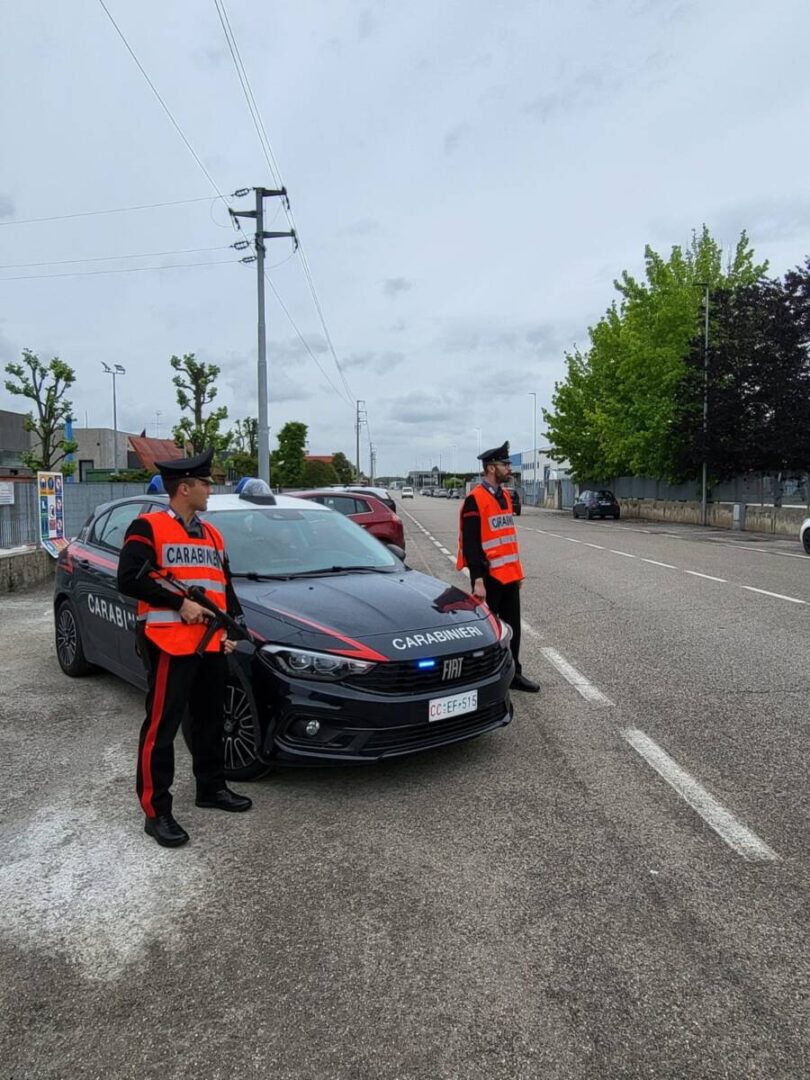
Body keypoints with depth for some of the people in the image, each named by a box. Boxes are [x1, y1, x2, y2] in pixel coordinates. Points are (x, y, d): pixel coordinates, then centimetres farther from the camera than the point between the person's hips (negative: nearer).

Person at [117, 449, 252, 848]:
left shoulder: (211, 534, 17)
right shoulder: (148, 527, -6)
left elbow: (225, 586, 20)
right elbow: (129, 579, -16)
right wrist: (179, 603, -18)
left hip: (211, 644, 8)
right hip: (169, 643, -8)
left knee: (210, 720, 17)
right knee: (161, 727, -1)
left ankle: (211, 788, 33)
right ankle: (156, 812, 9)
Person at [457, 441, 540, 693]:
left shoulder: (505, 496, 11)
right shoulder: (475, 499, -15)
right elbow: (471, 544, -18)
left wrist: (517, 570, 19)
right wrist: (478, 581, -22)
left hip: (509, 576, 8)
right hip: (488, 577, -8)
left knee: (513, 627, 14)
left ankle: (513, 674, 26)